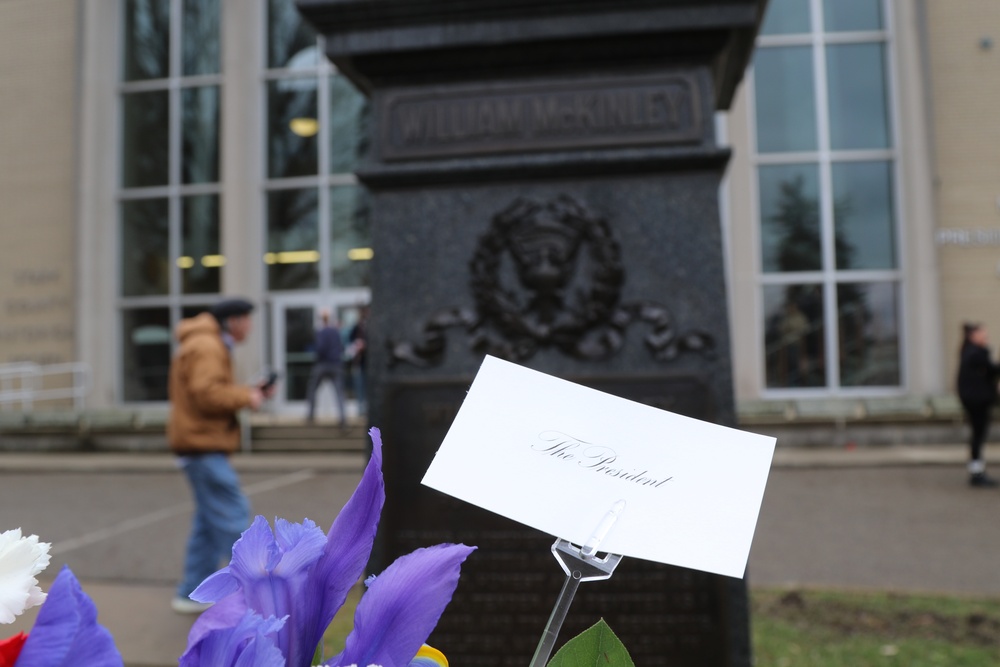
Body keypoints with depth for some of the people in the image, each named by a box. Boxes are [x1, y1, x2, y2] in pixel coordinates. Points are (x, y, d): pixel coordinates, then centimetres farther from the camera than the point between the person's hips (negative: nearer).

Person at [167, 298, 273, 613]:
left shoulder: (211, 345, 21)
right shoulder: (206, 347, -14)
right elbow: (206, 394, -24)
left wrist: (250, 392, 11)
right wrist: (246, 397, -14)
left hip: (200, 444, 11)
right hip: (203, 444, -11)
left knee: (210, 520, 13)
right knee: (233, 513, -8)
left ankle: (192, 594, 18)